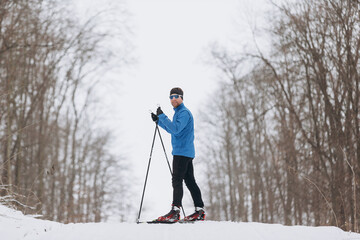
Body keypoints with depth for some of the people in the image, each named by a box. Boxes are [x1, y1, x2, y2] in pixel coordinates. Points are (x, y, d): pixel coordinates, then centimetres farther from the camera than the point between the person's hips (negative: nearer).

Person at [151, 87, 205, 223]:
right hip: (186, 152, 10)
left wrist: (162, 116, -23)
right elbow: (171, 129, 30)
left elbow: (176, 129, -26)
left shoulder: (184, 112, -12)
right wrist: (158, 120, 19)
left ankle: (175, 212, -17)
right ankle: (200, 211, 12)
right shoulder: (178, 112, 20)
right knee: (190, 181, 10)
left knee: (177, 180, -13)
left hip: (182, 152, -10)